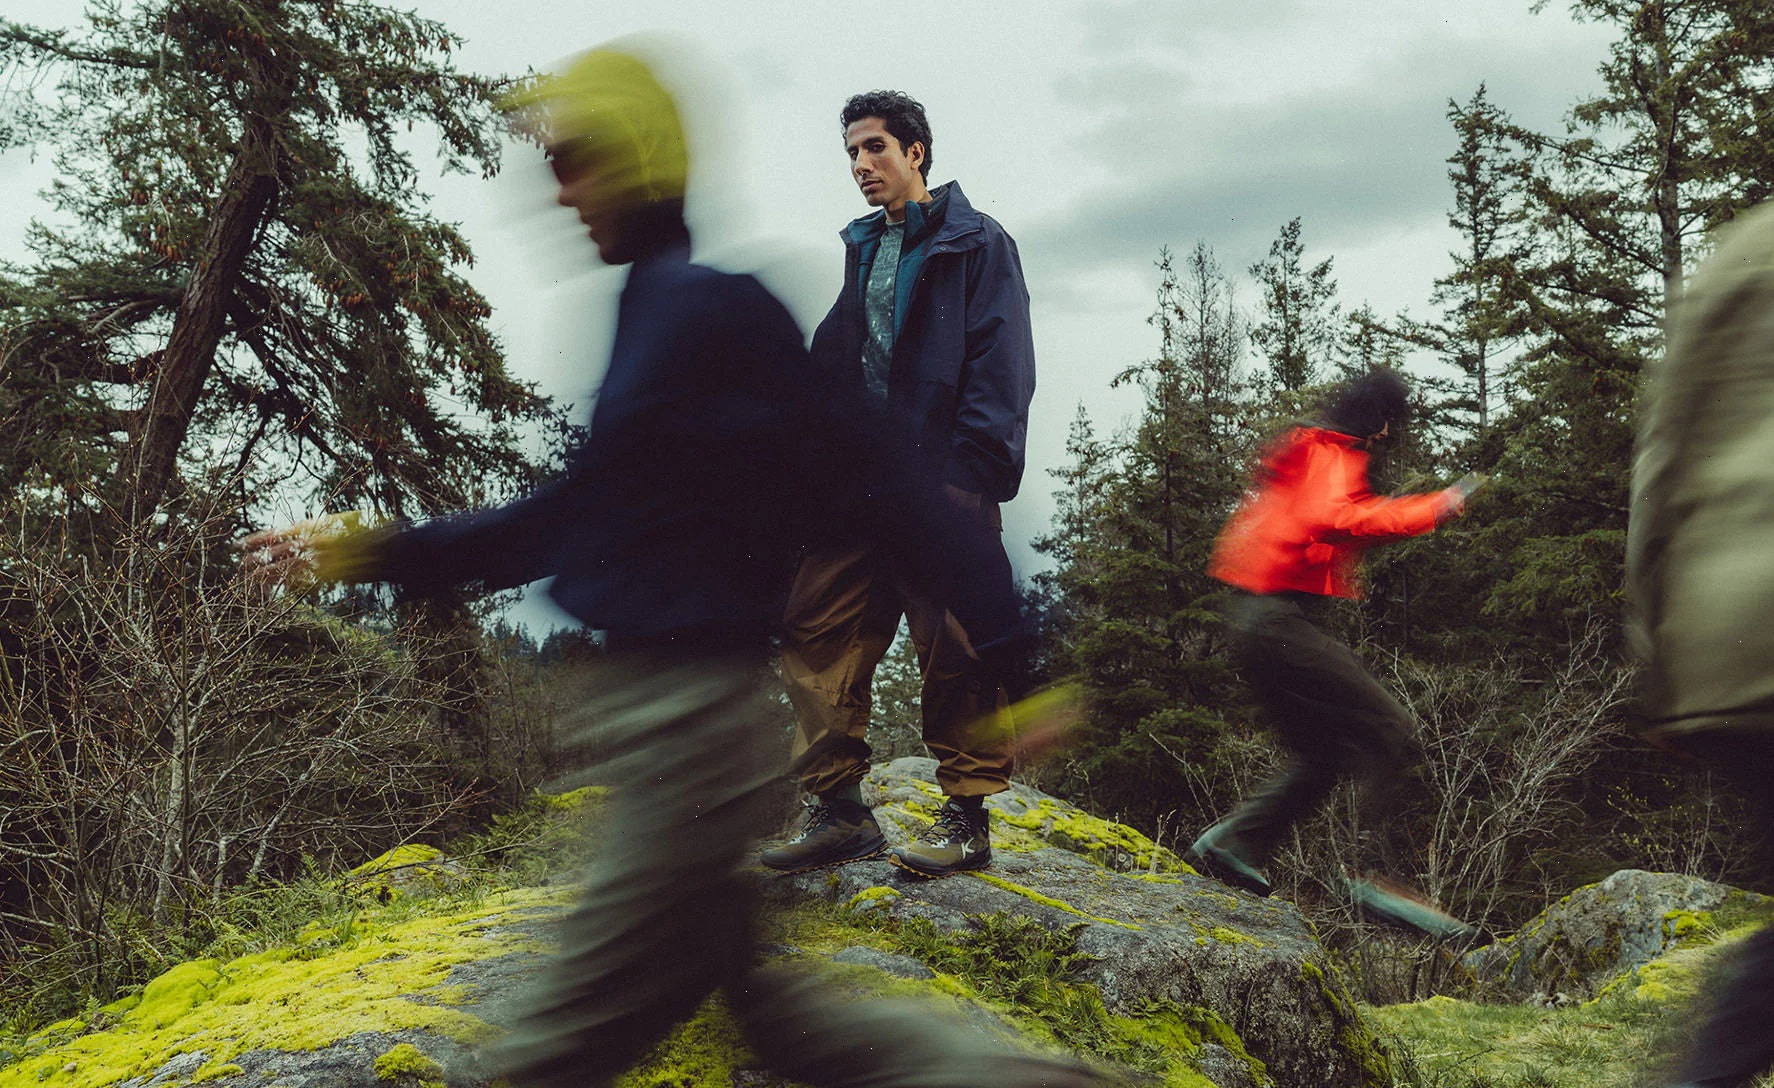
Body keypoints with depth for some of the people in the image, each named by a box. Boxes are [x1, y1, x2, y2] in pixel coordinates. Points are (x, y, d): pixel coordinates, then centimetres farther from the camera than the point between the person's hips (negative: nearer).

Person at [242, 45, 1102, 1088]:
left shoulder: (708, 301, -14)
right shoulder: (651, 310, 15)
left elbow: (879, 483, -16)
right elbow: (562, 522, 21)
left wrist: (1010, 652, -15)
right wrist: (369, 553, 19)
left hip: (690, 719, -10)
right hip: (655, 702, 10)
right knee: (746, 991, 18)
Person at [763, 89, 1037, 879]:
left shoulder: (977, 244, 3)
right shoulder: (855, 251, 22)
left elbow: (1000, 366, -6)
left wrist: (971, 474, -17)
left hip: (939, 483, -6)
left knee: (955, 649, -4)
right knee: (815, 636, 1)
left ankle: (968, 818, 8)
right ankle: (839, 810, 9)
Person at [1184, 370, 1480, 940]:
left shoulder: (1308, 453, 23)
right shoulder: (1334, 456, -8)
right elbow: (1330, 519, -27)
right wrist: (1429, 509, -23)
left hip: (1256, 617, 10)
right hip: (1282, 619, -10)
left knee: (1322, 755, 14)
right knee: (1392, 731, -12)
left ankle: (1231, 843, 12)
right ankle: (1377, 879, -15)